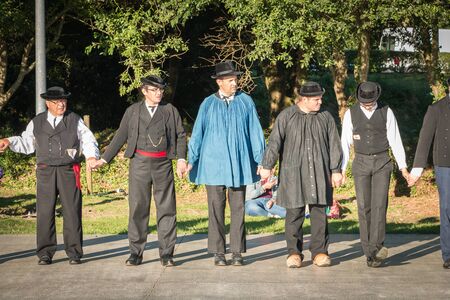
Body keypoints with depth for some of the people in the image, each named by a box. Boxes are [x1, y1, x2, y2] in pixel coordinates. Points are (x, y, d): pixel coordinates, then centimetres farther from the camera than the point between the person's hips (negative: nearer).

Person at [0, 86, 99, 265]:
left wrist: (91, 156, -14)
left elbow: (88, 141, 3)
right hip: (45, 172, 1)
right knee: (44, 213, 0)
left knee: (72, 212, -2)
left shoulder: (75, 121, 8)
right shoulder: (36, 123, 11)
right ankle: (45, 253, 6)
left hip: (69, 172, -1)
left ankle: (74, 253, 5)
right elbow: (26, 143, 18)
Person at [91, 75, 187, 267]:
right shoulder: (133, 111, 8)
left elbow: (181, 135, 7)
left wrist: (181, 159, -5)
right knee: (138, 208, 2)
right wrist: (104, 159, 8)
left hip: (163, 164, 0)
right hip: (139, 163, 0)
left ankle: (166, 253, 7)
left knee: (166, 208, 0)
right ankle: (136, 253, 9)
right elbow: (120, 137, 11)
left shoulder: (170, 110, 8)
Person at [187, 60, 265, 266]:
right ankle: (218, 252, 7)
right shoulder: (208, 104, 3)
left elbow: (255, 132, 7)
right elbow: (197, 133, 8)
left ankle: (237, 252, 9)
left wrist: (261, 160, 5)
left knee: (238, 208, 3)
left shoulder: (245, 102, 4)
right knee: (216, 208, 1)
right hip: (214, 163, 0)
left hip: (239, 163, 1)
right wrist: (191, 160, 7)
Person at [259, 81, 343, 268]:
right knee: (294, 213, 0)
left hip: (319, 172, 2)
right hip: (293, 172, -2)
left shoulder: (325, 117, 7)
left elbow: (334, 145, 9)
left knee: (319, 212, 2)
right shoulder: (286, 116, 0)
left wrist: (336, 170, 5)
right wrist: (267, 166, -6)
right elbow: (274, 142, -2)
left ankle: (319, 252, 9)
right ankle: (294, 253, 9)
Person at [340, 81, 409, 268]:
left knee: (379, 205, -14)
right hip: (361, 163, 1)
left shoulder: (386, 112, 0)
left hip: (382, 163, -1)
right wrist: (341, 169, -1)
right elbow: (345, 142, 3)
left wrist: (403, 167, -1)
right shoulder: (351, 114, 0)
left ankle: (376, 247, -19)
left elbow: (395, 140, 2)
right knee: (364, 208, -3)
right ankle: (370, 253, 3)